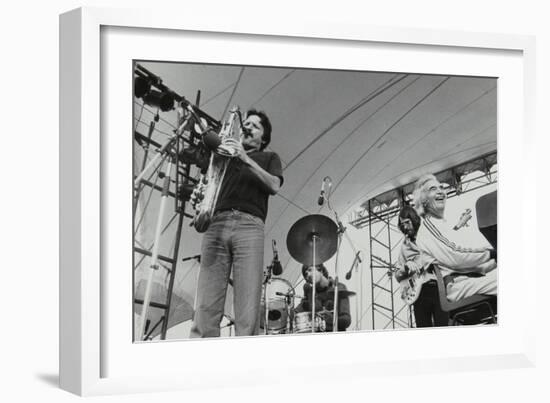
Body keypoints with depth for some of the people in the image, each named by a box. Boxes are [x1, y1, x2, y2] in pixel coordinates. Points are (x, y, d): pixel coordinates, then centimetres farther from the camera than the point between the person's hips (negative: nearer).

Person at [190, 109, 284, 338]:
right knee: (206, 305, -14)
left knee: (247, 306, -16)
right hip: (216, 224, 2)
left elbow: (274, 186, 7)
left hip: (249, 225, -2)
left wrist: (247, 160, -2)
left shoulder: (269, 158, 26)